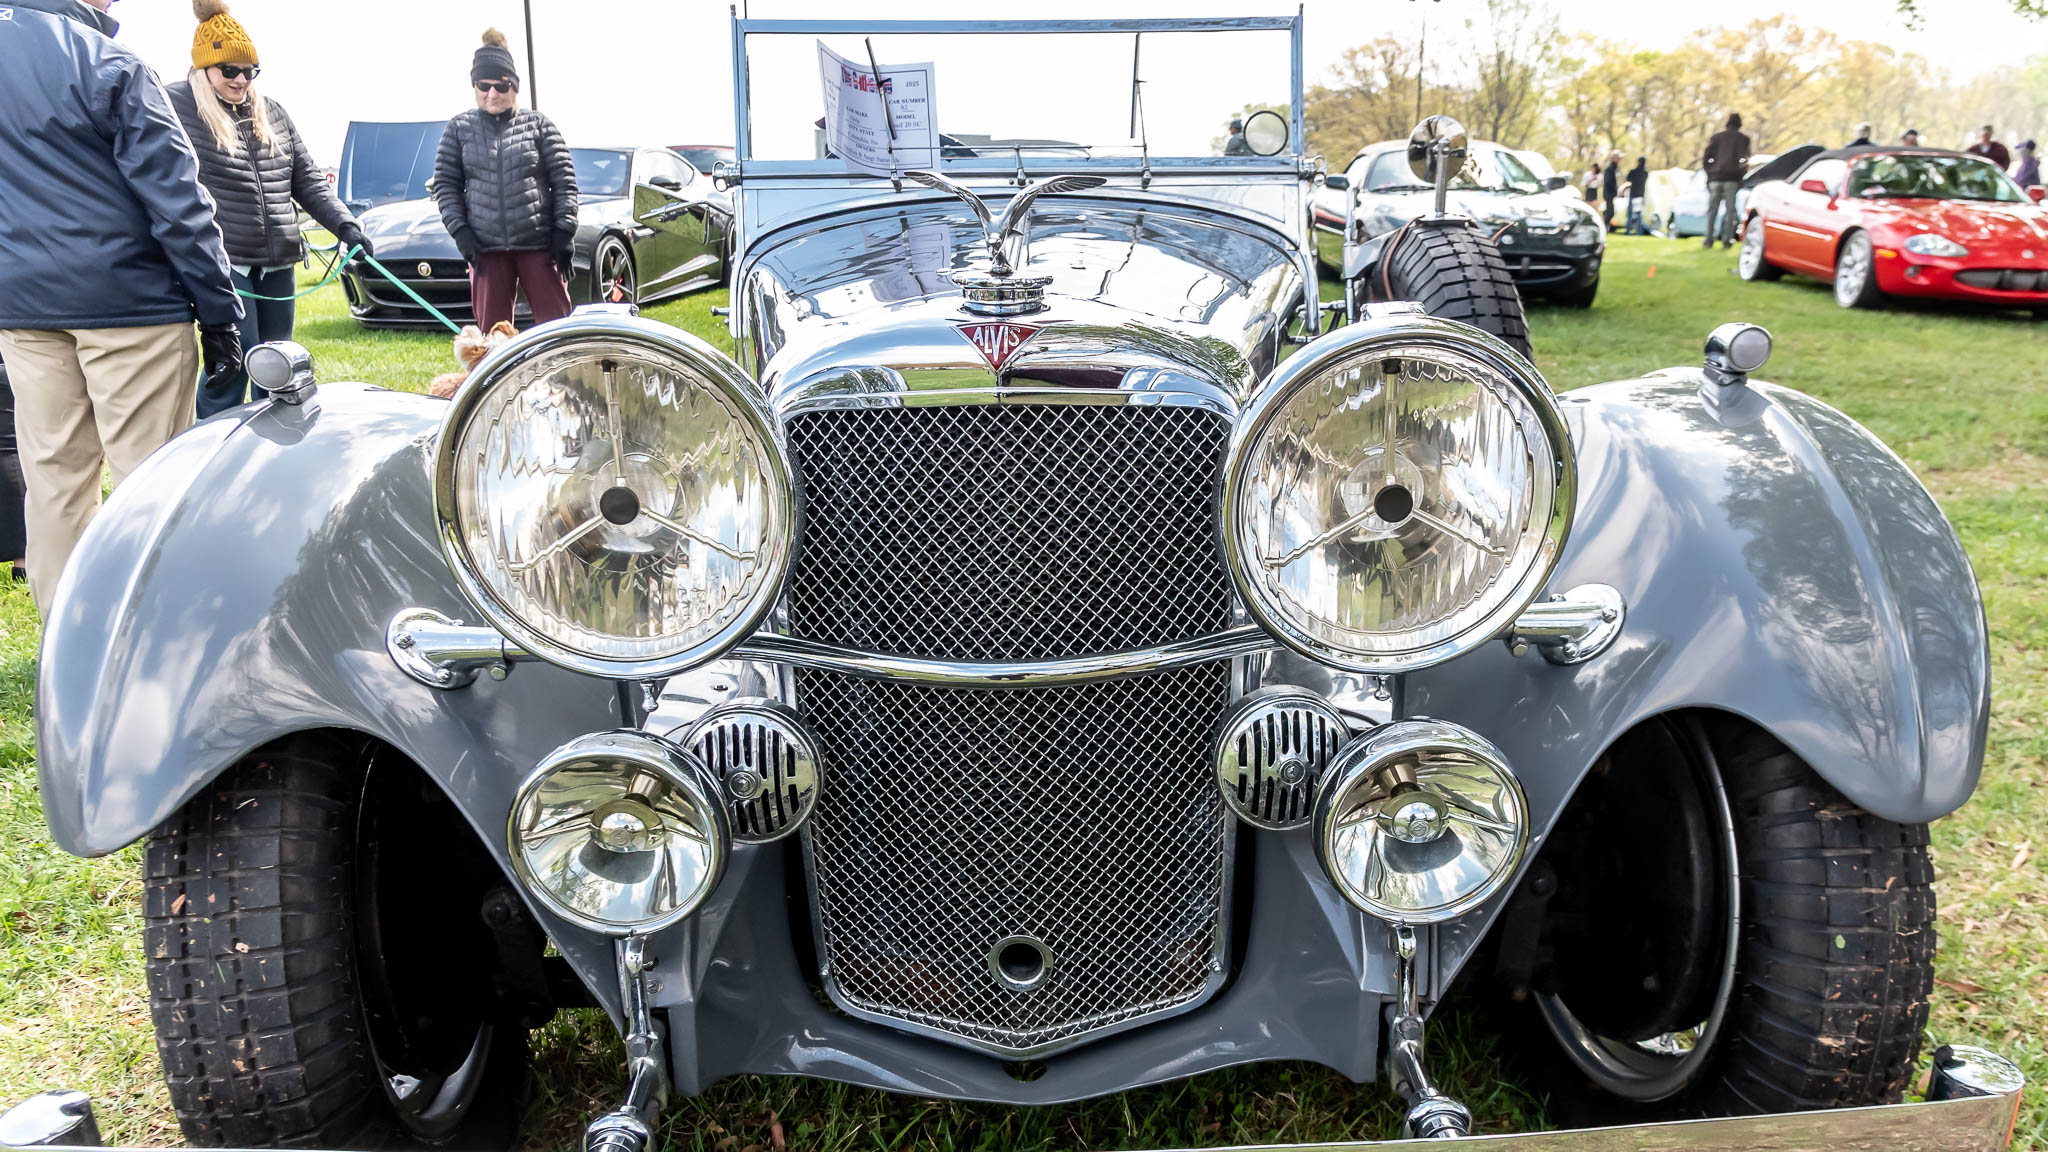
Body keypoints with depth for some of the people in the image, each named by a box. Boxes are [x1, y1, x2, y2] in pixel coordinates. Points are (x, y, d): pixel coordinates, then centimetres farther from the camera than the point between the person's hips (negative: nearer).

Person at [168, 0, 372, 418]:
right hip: (223, 263, -6)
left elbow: (308, 181, 16)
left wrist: (346, 227, 3)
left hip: (277, 264, 6)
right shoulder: (176, 106, -3)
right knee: (235, 364, -10)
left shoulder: (272, 112, 16)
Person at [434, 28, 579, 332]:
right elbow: (445, 184, 8)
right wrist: (459, 230, -4)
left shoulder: (539, 125, 3)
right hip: (486, 248, 2)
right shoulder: (460, 128, 8)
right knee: (492, 330, 4)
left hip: (539, 243, -2)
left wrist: (565, 231, -6)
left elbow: (564, 180, 2)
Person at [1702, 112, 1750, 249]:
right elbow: (1744, 160, -2)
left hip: (1715, 178, 2)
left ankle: (1709, 240, 0)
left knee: (1712, 210, 6)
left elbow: (1706, 158, 6)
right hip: (1732, 179, -2)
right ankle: (1727, 240, -4)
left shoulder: (1716, 136, 11)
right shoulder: (1743, 139, 6)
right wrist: (1742, 176, 4)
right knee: (1730, 210, 1)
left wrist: (1709, 174, 11)